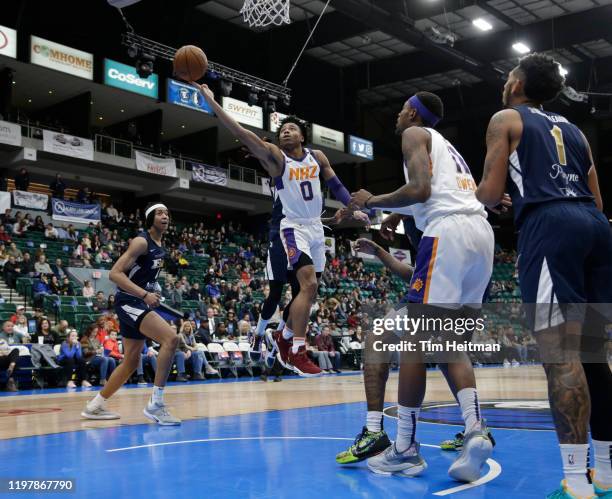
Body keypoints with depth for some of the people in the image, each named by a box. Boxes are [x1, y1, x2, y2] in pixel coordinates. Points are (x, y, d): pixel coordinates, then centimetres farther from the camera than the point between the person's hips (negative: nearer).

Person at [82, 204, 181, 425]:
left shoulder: (160, 247, 13)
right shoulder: (141, 241, -14)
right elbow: (115, 273, -22)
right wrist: (145, 294, -29)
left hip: (139, 303, 10)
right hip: (129, 301, -10)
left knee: (132, 361, 13)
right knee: (171, 338, -25)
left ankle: (95, 406, 26)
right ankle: (156, 403, -22)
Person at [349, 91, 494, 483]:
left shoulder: (415, 134, 9)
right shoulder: (447, 146, 34)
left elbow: (420, 190, -8)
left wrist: (373, 201, 6)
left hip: (449, 230, -8)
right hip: (482, 232, 8)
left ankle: (406, 450, 0)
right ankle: (476, 429, -8)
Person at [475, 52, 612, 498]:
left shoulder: (506, 119, 12)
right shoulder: (572, 129, 29)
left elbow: (491, 193, 1)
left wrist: (482, 197, 25)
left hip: (549, 227, -7)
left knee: (560, 354, -11)